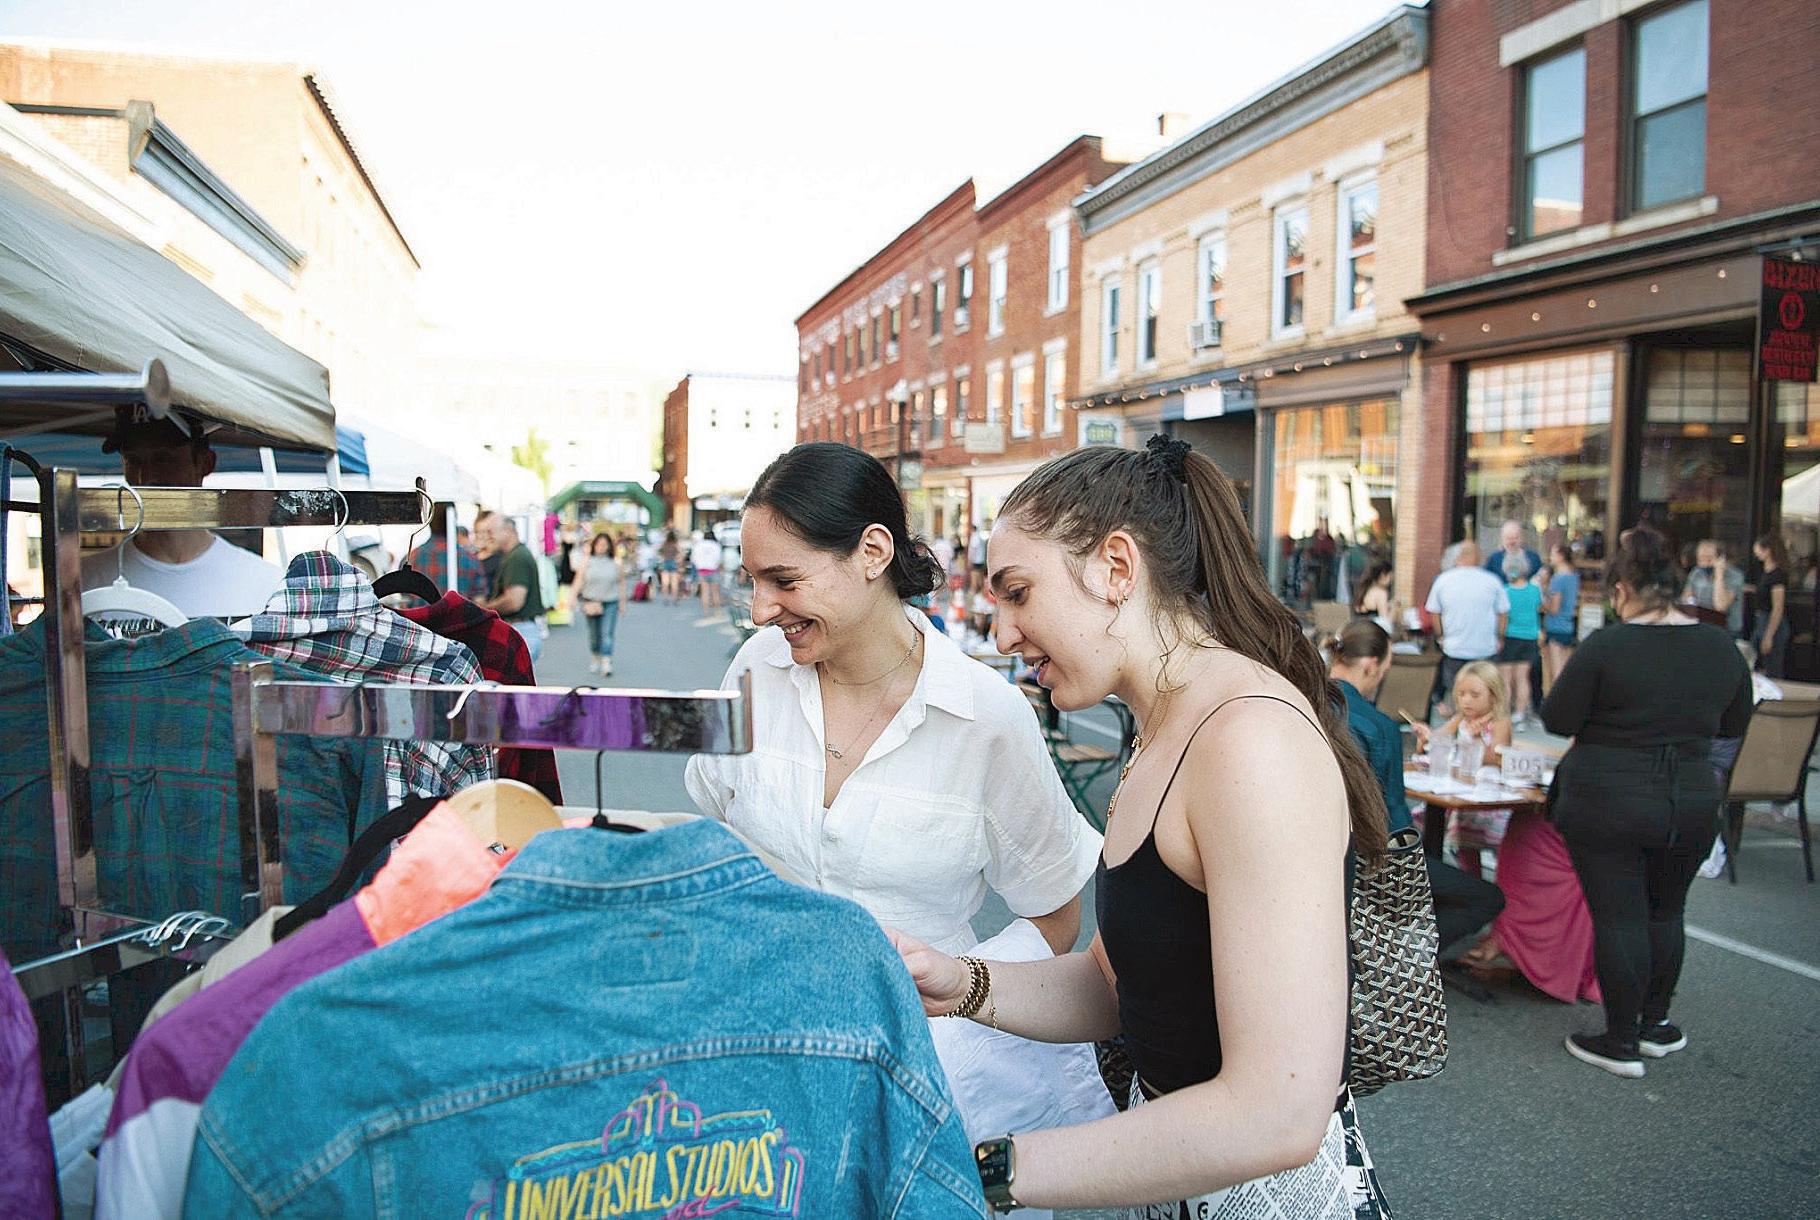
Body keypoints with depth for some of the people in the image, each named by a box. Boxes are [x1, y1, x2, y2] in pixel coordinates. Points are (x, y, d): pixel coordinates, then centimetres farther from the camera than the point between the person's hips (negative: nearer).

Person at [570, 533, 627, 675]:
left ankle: (606, 662, -15)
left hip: (611, 603, -1)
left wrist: (622, 600, 9)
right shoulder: (587, 561, 3)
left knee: (607, 633, -10)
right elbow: (579, 580, 1)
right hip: (590, 602, 1)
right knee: (594, 634, 11)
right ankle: (595, 659, 30)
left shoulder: (615, 562, 2)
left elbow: (621, 582, 9)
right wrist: (572, 596, -8)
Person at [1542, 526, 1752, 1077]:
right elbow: (1734, 724, 12)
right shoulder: (1721, 646, 0)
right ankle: (1655, 1023, 32)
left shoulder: (1606, 645, -15)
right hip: (1692, 803, 5)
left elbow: (1557, 719, -11)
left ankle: (1622, 1043, 13)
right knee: (1666, 912, 20)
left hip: (1606, 803, -5)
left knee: (1618, 917, 4)